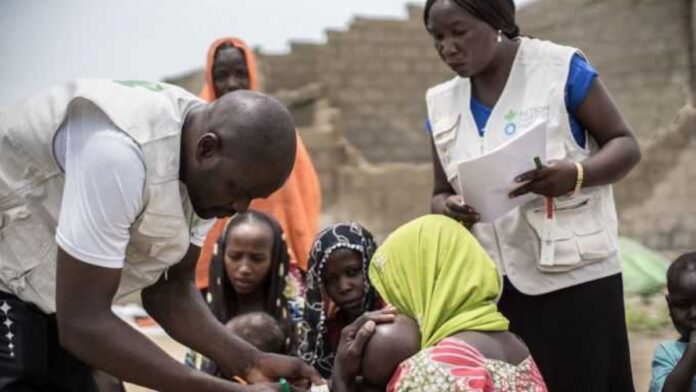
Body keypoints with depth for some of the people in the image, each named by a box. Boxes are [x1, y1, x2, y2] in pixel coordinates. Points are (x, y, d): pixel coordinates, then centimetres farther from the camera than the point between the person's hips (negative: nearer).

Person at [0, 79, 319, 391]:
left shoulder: (210, 173, -7)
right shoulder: (119, 150, -35)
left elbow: (170, 288, 2)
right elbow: (82, 323, -33)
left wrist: (250, 363, -13)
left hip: (53, 303, 8)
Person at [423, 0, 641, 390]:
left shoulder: (561, 68, -4)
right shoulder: (442, 103, 10)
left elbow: (626, 145, -1)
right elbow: (442, 194, 17)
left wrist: (575, 174, -22)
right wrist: (448, 209, -8)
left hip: (574, 278, -4)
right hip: (493, 290, 4)